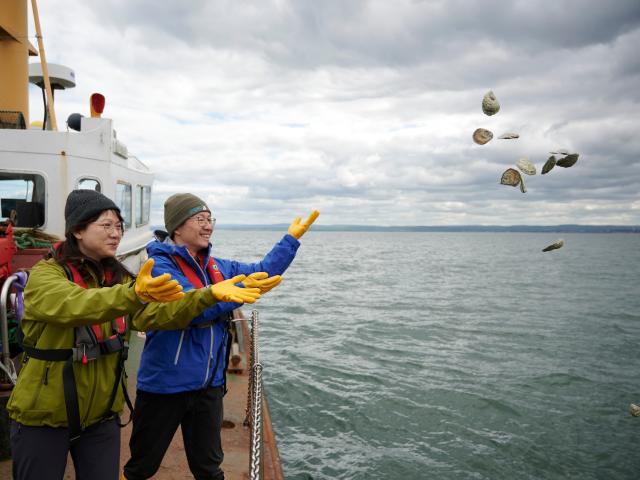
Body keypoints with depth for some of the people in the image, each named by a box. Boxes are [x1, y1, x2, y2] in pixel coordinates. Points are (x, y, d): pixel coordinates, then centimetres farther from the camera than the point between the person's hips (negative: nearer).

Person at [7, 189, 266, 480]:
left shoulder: (117, 278, 4)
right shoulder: (45, 274, -12)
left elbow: (158, 314, -10)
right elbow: (74, 305, -34)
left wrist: (209, 295, -25)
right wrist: (134, 295, -51)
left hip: (102, 414, 4)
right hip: (43, 415, -4)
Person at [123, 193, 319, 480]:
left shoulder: (215, 266, 5)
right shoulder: (160, 265, -15)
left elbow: (263, 272, 10)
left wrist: (292, 238, 7)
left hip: (209, 385, 6)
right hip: (165, 384, -5)